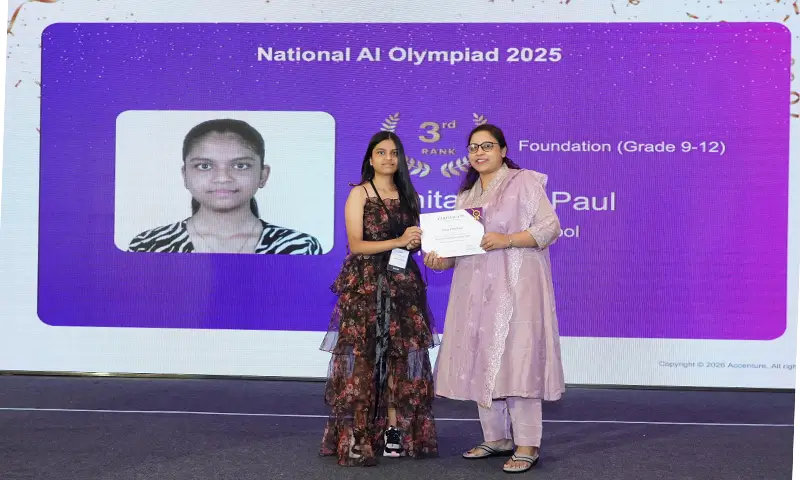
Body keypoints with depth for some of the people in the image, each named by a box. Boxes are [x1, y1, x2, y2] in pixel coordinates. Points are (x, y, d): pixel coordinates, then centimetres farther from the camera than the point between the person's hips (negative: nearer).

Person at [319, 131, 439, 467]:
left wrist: (417, 241, -4)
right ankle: (358, 439, -3)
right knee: (364, 360, -7)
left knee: (400, 357, 1)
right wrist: (398, 241, -18)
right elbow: (356, 244, -9)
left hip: (403, 285, 5)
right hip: (366, 287, -5)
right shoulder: (359, 194, 0)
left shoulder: (408, 196, 15)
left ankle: (396, 431, 5)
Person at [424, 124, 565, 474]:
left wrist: (507, 239, -20)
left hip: (515, 287, -7)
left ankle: (527, 446, -6)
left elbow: (550, 227, -8)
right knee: (481, 362, 7)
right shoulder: (466, 195, 19)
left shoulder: (524, 182, 0)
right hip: (476, 290, 7)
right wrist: (441, 259, -4)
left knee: (515, 360, -10)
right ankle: (497, 438, 18)